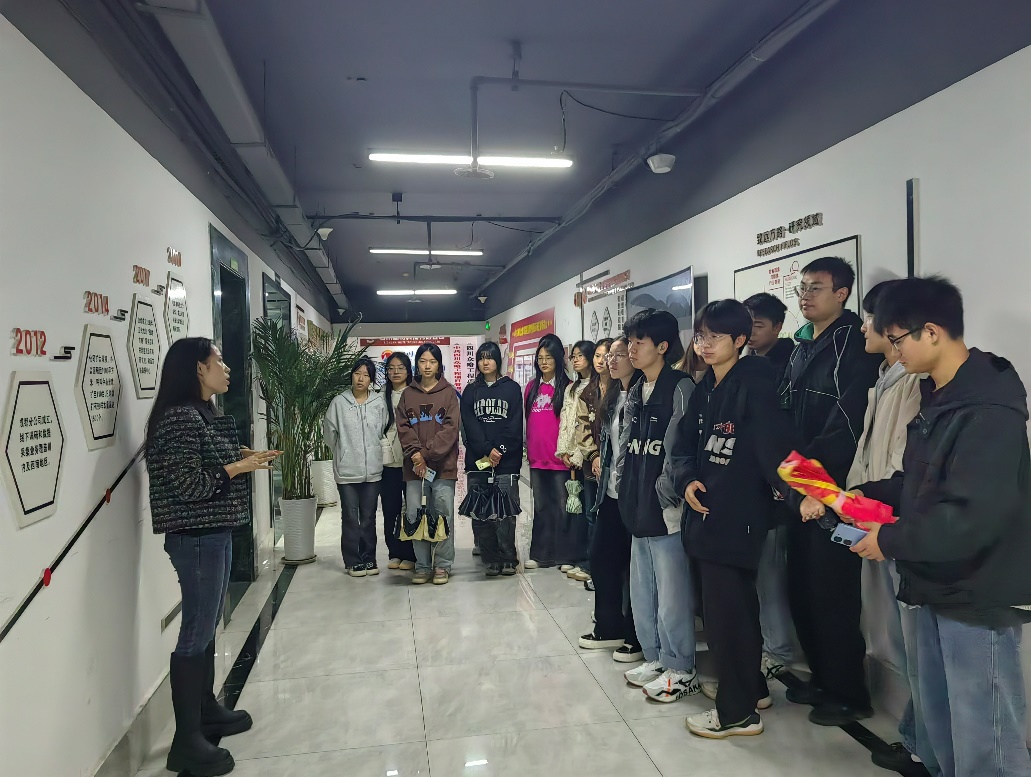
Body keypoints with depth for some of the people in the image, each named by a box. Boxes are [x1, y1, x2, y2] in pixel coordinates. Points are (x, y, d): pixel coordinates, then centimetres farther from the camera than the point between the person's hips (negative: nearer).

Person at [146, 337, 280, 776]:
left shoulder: (203, 413, 12)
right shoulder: (179, 418, -18)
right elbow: (188, 484, -21)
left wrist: (245, 457, 7)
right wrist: (239, 466, -16)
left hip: (213, 534, 10)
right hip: (196, 538, -10)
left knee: (206, 628, 19)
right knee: (195, 633, -1)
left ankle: (207, 711, 33)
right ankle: (187, 741, 10)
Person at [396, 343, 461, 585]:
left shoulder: (449, 393, 4)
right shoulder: (408, 394, 12)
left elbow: (450, 428, -5)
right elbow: (402, 426, 5)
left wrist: (427, 452, -13)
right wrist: (415, 452, -11)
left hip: (443, 465, -2)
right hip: (414, 466, 3)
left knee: (443, 515, 0)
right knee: (416, 516, 3)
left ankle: (443, 565, 11)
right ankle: (422, 565, 14)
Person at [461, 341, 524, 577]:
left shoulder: (511, 388, 9)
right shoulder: (471, 391, 14)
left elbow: (515, 425, 1)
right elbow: (470, 426, 3)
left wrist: (500, 450, -11)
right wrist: (487, 450, -11)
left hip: (506, 461, -2)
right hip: (477, 461, 2)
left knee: (505, 512, -5)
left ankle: (508, 559, 3)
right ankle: (491, 559, 8)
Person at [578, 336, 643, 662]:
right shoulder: (611, 397, 13)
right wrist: (599, 460, 12)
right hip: (610, 492, 9)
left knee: (633, 564, 3)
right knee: (601, 557, 14)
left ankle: (637, 638, 19)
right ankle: (609, 628, 30)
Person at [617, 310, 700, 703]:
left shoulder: (680, 387, -11)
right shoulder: (635, 393, 14)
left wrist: (665, 490, -16)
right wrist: (626, 489, 13)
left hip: (668, 508, -8)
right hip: (640, 507, 9)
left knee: (672, 594, 2)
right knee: (642, 591, 17)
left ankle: (680, 670, 18)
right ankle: (655, 658, 32)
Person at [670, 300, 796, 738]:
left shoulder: (754, 386, -12)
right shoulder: (705, 389, 12)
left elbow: (774, 447, -24)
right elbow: (683, 443, 10)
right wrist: (686, 480, -8)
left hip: (737, 516, -8)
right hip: (706, 513, 8)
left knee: (726, 610, -1)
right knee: (737, 604, 20)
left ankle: (738, 711, 15)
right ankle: (750, 686, 38)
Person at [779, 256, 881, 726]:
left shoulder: (854, 345, -10)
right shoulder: (802, 348, 15)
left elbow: (846, 424, -19)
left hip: (834, 493, -8)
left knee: (833, 596, 1)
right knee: (801, 589, 14)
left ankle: (849, 694, 19)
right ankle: (822, 679, 31)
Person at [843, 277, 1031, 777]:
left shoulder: (988, 410, -21)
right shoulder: (938, 396, 10)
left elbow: (972, 518, -28)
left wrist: (890, 541, -17)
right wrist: (860, 495, 3)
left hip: (979, 599, -9)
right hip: (938, 588, 9)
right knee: (941, 726, 22)